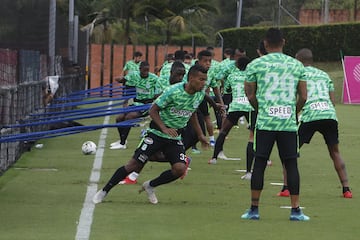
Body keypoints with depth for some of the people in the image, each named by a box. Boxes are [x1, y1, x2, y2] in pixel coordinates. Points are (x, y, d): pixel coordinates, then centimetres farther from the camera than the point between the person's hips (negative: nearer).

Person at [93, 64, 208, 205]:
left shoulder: (200, 94, -2)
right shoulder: (174, 91, -21)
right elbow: (153, 110, -14)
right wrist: (164, 128, -26)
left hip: (175, 138, 5)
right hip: (157, 134, -5)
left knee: (180, 168, -17)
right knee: (134, 165, -8)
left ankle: (150, 186, 9)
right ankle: (104, 191, 8)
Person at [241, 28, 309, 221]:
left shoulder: (255, 65, 2)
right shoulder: (297, 65, 8)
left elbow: (250, 96, 5)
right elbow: (303, 97, 8)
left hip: (265, 122, -1)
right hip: (289, 123, 1)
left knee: (259, 163, 3)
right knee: (291, 164, 4)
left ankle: (254, 209, 5)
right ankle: (295, 210, 3)